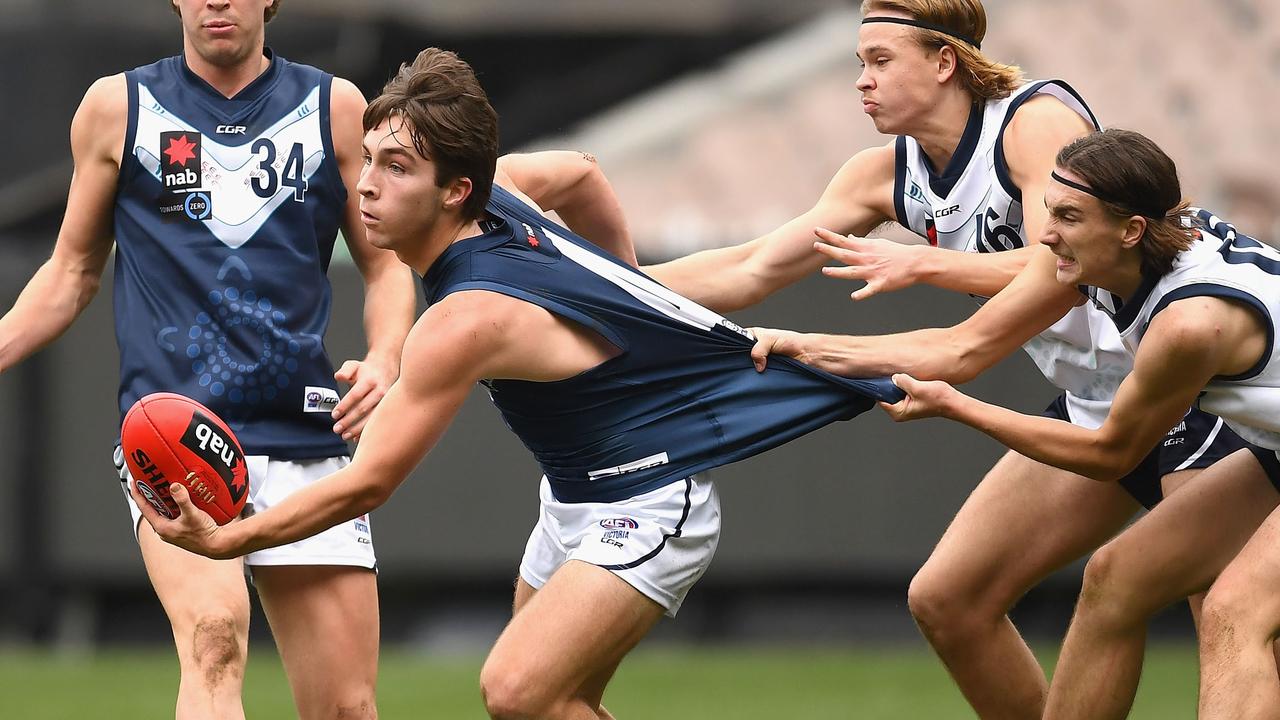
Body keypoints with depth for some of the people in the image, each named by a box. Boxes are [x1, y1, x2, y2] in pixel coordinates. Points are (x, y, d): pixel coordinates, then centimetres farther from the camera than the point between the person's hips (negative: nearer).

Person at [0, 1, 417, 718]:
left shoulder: (334, 107, 10)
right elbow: (74, 272, 19)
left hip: (304, 439, 2)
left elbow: (387, 263, 14)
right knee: (215, 638, -29)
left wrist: (384, 359, -5)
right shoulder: (118, 107, 9)